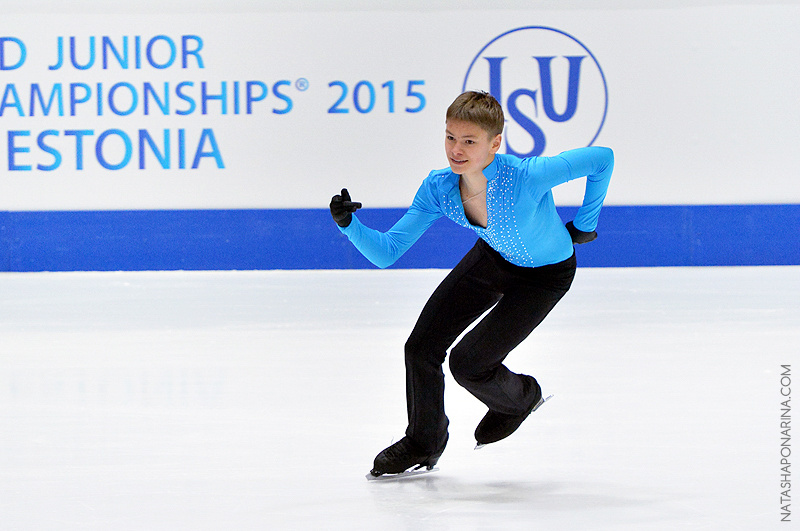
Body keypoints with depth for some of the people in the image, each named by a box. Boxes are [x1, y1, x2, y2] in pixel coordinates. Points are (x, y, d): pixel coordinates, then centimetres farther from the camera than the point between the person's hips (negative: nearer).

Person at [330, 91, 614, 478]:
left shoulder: (526, 176, -39)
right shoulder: (438, 188, -23)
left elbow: (602, 159, -28)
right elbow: (386, 253, -19)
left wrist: (584, 224, -16)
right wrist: (349, 224, -38)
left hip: (545, 275, -5)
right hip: (491, 259, 5)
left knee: (467, 363, -12)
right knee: (421, 348, 0)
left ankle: (519, 397, 25)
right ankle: (423, 444, 26)